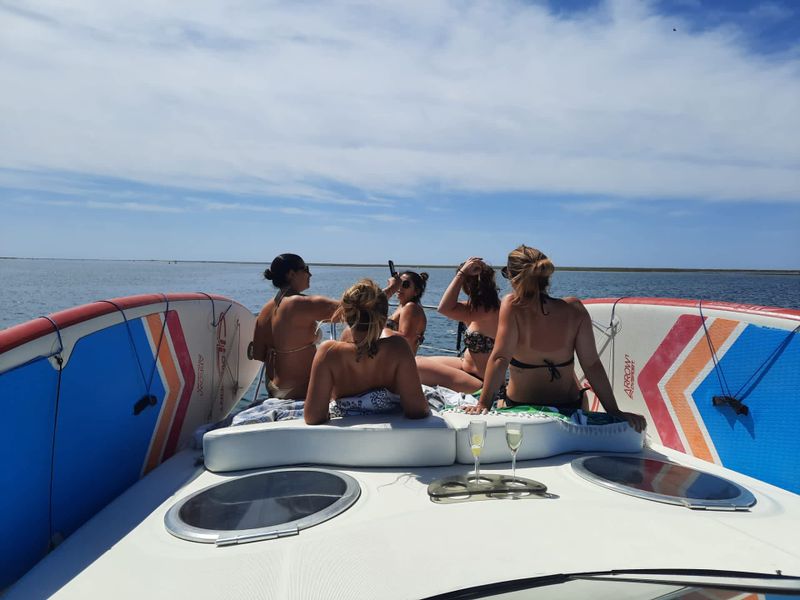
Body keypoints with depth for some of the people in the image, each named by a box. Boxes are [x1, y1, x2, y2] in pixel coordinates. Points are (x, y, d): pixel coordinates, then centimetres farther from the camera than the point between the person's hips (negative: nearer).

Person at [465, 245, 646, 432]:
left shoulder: (512, 306, -23)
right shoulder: (574, 310, -15)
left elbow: (500, 359, -28)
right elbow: (592, 365, -14)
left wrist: (484, 404, -24)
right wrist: (615, 412, -9)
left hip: (520, 408, -2)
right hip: (569, 407, 3)